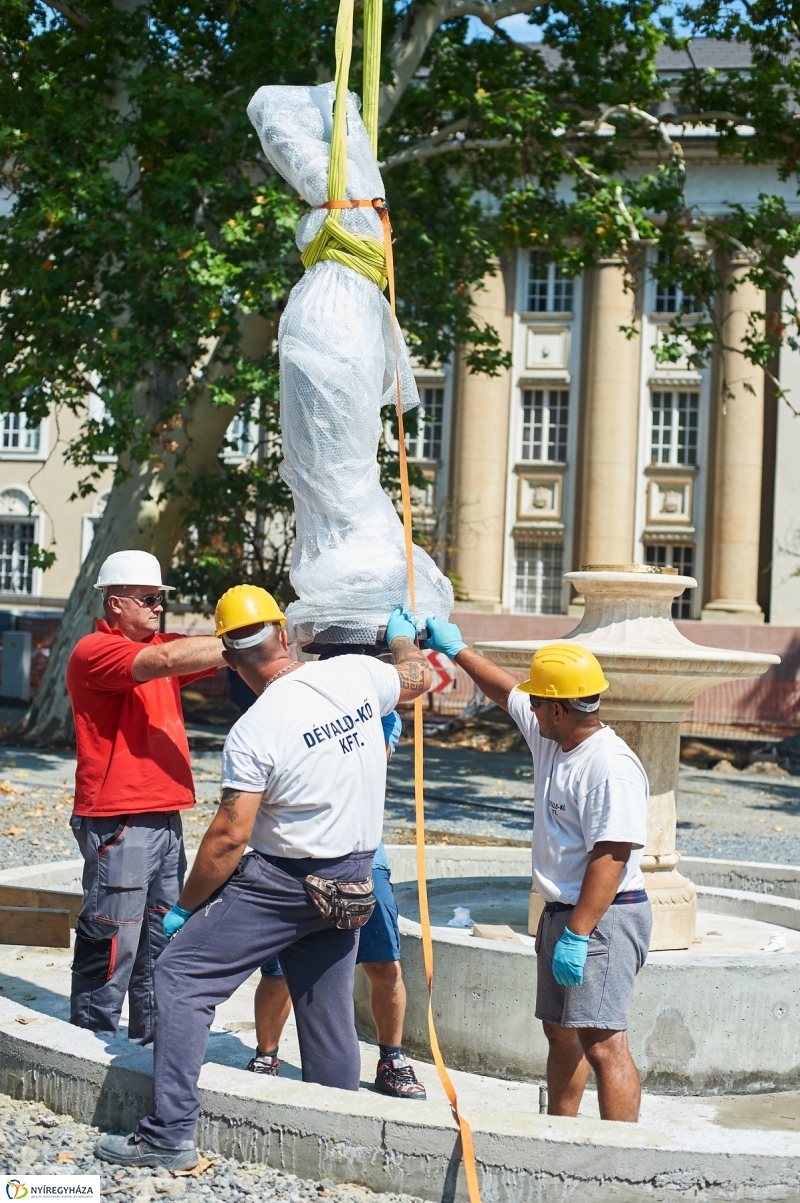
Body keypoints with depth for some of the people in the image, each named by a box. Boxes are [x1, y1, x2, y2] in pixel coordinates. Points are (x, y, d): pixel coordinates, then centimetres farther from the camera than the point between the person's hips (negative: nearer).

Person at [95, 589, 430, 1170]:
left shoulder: (254, 731, -19)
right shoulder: (356, 675, -5)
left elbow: (229, 837, -17)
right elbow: (416, 678, 18)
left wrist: (184, 906, -4)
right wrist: (403, 636, 39)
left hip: (283, 882, -6)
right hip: (353, 882, 6)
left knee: (181, 974, 0)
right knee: (328, 1009, 17)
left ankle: (171, 1133, -5)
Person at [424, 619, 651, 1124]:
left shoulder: (611, 766, -21)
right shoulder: (550, 739, 9)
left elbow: (610, 858, -26)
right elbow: (505, 690, 27)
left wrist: (578, 935, -27)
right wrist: (457, 650, 34)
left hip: (603, 920, -10)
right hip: (561, 913, 10)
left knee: (602, 1044, -15)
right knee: (562, 1034, 18)